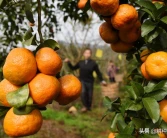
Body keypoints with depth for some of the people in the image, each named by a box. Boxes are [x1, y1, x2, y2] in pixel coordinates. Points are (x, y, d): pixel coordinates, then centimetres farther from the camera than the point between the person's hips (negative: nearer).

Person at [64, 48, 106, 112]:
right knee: (83, 92, -23)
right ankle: (85, 106, -7)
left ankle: (89, 107, 31)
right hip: (82, 80, 1)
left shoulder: (93, 63, -5)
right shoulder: (80, 63, 2)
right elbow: (73, 68, 15)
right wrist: (68, 62, 4)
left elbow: (98, 72, 1)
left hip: (89, 81, -1)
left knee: (89, 95, 6)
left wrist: (102, 80, -2)